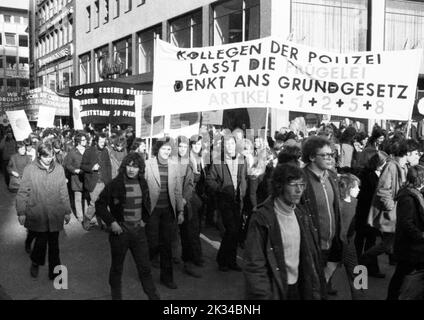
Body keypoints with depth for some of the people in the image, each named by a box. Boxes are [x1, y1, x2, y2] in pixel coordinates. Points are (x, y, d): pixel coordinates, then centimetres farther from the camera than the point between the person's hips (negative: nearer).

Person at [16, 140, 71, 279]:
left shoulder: (59, 169, 0)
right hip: (37, 214, -2)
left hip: (55, 214, 2)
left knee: (54, 243, 8)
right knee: (41, 241, 3)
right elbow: (22, 192, -1)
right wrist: (21, 212, -1)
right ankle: (35, 263, 32)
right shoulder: (29, 169, -7)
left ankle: (54, 271, 22)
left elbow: (64, 192, 6)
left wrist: (67, 211, 9)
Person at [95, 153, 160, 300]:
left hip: (139, 231, 3)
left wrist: (145, 219, 9)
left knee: (145, 268, 5)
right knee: (117, 268, 12)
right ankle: (116, 295, 27)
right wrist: (111, 222, -12)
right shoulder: (115, 184, -11)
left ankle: (153, 296, 15)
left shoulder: (143, 183, 3)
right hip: (120, 231, -3)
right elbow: (100, 204, -6)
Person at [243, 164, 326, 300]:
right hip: (275, 290, -5)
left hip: (299, 287, 6)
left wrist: (316, 291, 3)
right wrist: (263, 296, -21)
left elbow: (312, 256, 7)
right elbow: (254, 266, -17)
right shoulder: (262, 218, -16)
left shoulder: (302, 215, 3)